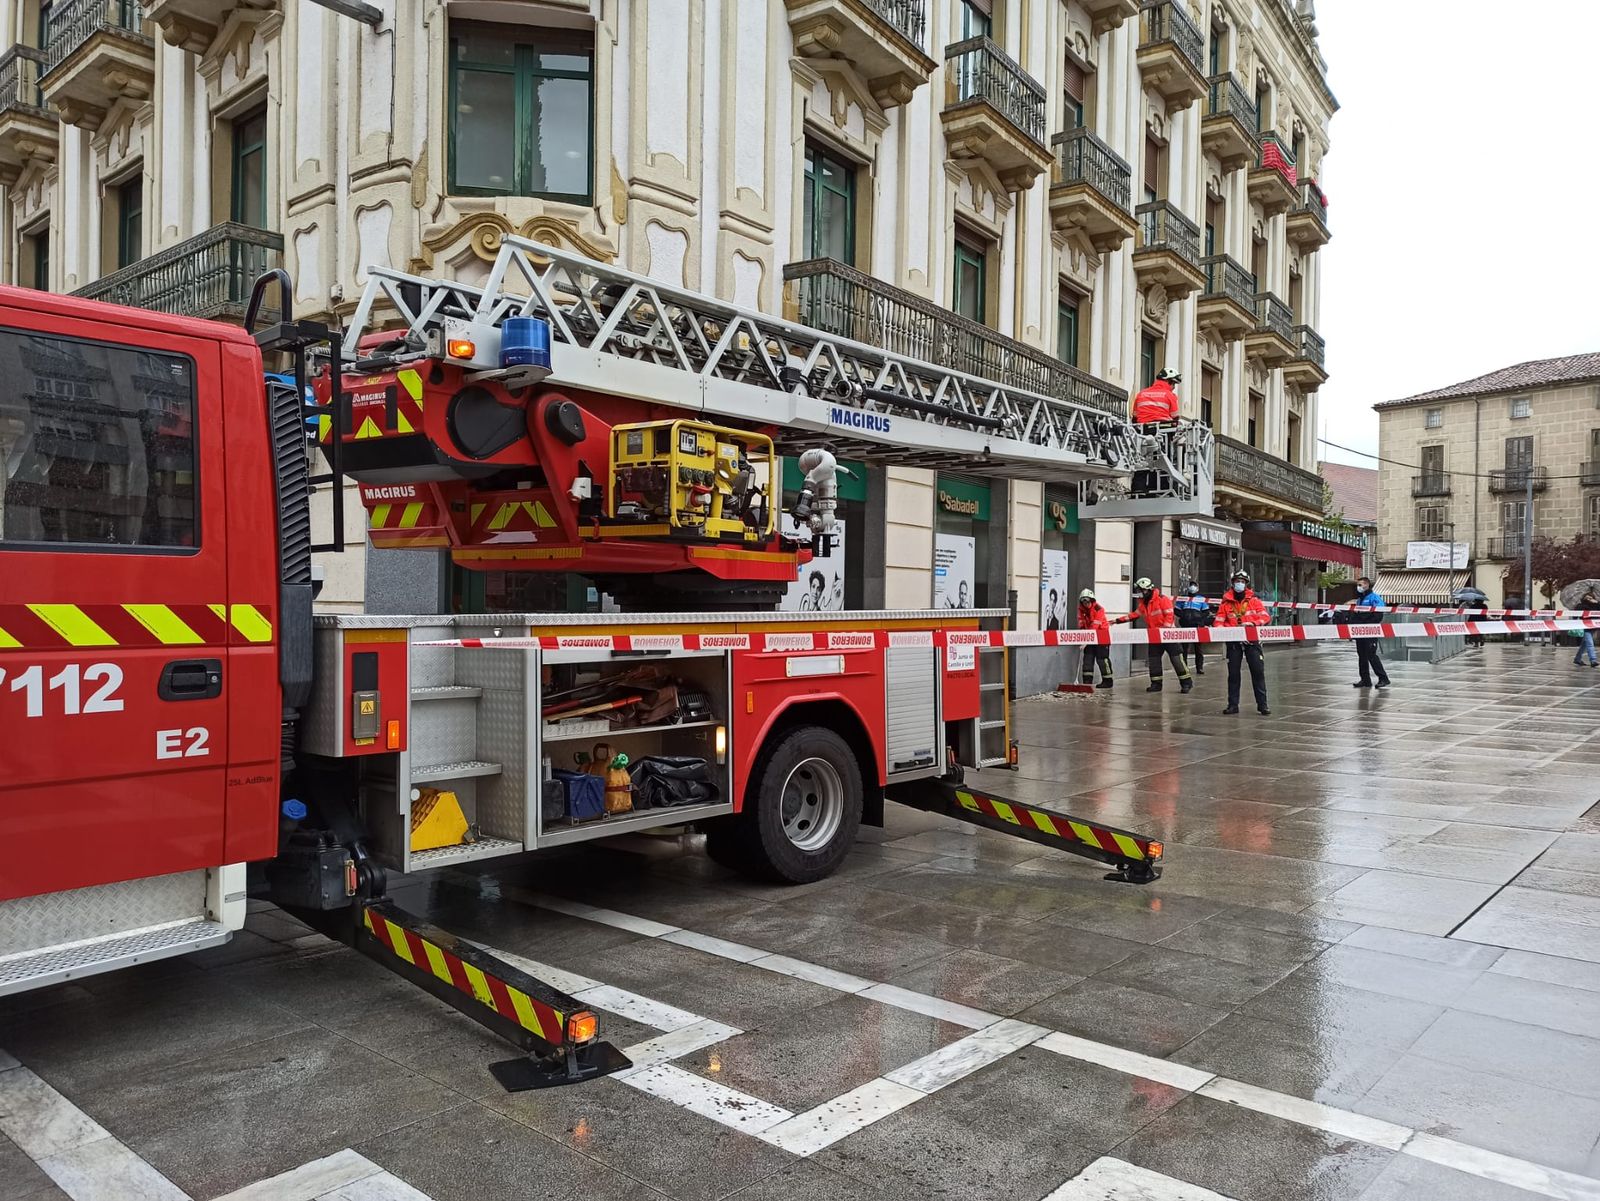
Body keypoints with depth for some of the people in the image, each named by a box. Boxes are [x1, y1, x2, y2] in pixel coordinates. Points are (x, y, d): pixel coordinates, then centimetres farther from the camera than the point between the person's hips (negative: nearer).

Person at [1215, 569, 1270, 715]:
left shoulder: (1253, 600, 3)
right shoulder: (1226, 602, 4)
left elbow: (1266, 616, -2)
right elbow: (1219, 622, 2)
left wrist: (1252, 623, -18)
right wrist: (1225, 630, -17)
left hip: (1252, 639, -1)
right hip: (1233, 641, 1)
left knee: (1258, 671, -4)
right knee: (1233, 673, 5)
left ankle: (1262, 705, 1)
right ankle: (1233, 704, 13)